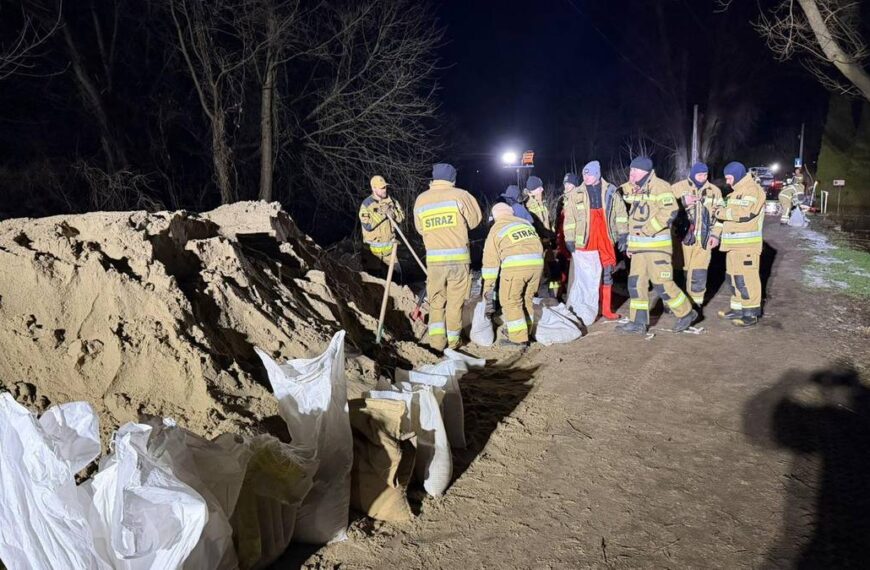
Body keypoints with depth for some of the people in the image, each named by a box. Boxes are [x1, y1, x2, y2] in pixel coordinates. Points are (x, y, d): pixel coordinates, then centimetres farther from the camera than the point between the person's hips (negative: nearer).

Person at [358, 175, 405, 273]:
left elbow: (401, 217, 2)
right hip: (373, 247, -4)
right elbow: (367, 226, -19)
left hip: (389, 246, 4)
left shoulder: (390, 200, 3)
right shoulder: (366, 204, -11)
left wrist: (392, 212, -17)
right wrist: (381, 214, -22)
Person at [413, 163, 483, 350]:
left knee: (436, 301, 13)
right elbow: (474, 220, 6)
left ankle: (437, 341, 6)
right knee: (455, 302, 8)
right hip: (459, 257, -2)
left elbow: (421, 229, 11)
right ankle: (453, 341, 15)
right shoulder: (460, 195, -4)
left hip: (434, 259, 2)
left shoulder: (421, 200, 5)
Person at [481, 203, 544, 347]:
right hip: (536, 263, 5)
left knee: (511, 301, 6)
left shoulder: (496, 229, 13)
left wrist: (488, 286, 16)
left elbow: (490, 259, 11)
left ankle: (518, 338, 5)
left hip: (516, 266, -5)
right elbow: (538, 244, 21)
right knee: (527, 299, 19)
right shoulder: (526, 223, 26)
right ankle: (525, 333, 28)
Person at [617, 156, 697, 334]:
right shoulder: (633, 190, 16)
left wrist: (649, 229, -23)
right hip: (638, 246, 8)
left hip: (657, 244, -8)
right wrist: (630, 244, 20)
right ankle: (638, 322, 11)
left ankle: (686, 313, 11)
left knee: (662, 283, -8)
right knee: (636, 283, 5)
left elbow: (670, 210, -24)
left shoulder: (659, 186, -10)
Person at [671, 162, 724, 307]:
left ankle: (696, 300, 15)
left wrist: (715, 234, 6)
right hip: (682, 236, -3)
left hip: (704, 239, 3)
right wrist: (683, 202, -17)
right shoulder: (678, 188, 0)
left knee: (699, 272, 3)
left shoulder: (714, 191, 10)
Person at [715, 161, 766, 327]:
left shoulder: (752, 190, -11)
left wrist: (721, 212, -11)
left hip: (746, 244, -10)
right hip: (735, 243, 10)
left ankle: (751, 314, -6)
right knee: (734, 276, 14)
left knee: (746, 277, -10)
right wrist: (722, 212, 4)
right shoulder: (738, 191, 22)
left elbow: (744, 213, -23)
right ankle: (738, 309, 22)